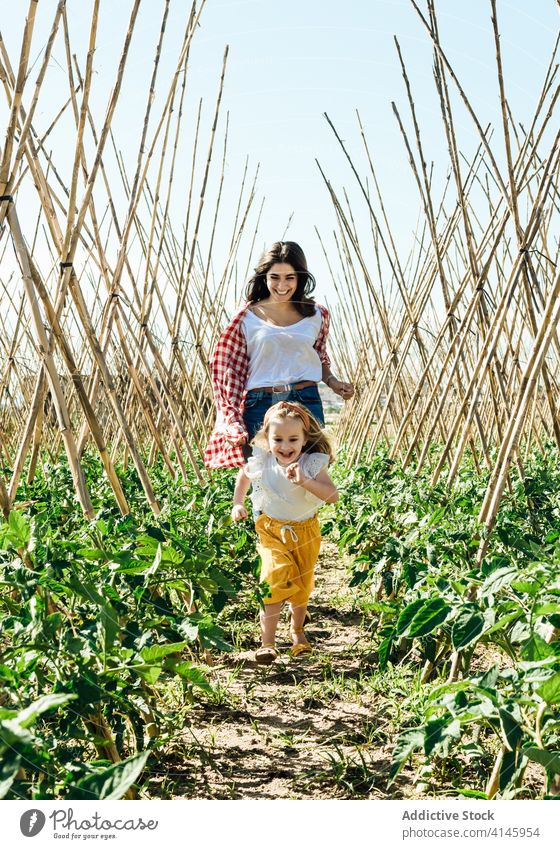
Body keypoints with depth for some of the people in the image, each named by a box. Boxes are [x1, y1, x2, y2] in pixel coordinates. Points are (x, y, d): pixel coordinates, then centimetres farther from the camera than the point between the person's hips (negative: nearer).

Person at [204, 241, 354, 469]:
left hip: (306, 402, 1)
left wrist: (332, 382, 3)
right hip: (260, 406, -1)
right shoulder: (247, 317, 3)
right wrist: (233, 425, -5)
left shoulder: (316, 315, 9)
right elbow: (227, 369, 3)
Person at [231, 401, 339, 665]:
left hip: (305, 531, 1)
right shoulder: (261, 462, -15)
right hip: (271, 529, -1)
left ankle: (297, 630, 44)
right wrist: (237, 504, 1)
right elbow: (243, 475, 9)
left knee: (303, 584, 16)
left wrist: (304, 481, -44)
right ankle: (267, 642, -10)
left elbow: (333, 495, -33)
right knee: (275, 580, -18)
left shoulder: (313, 464, -21)